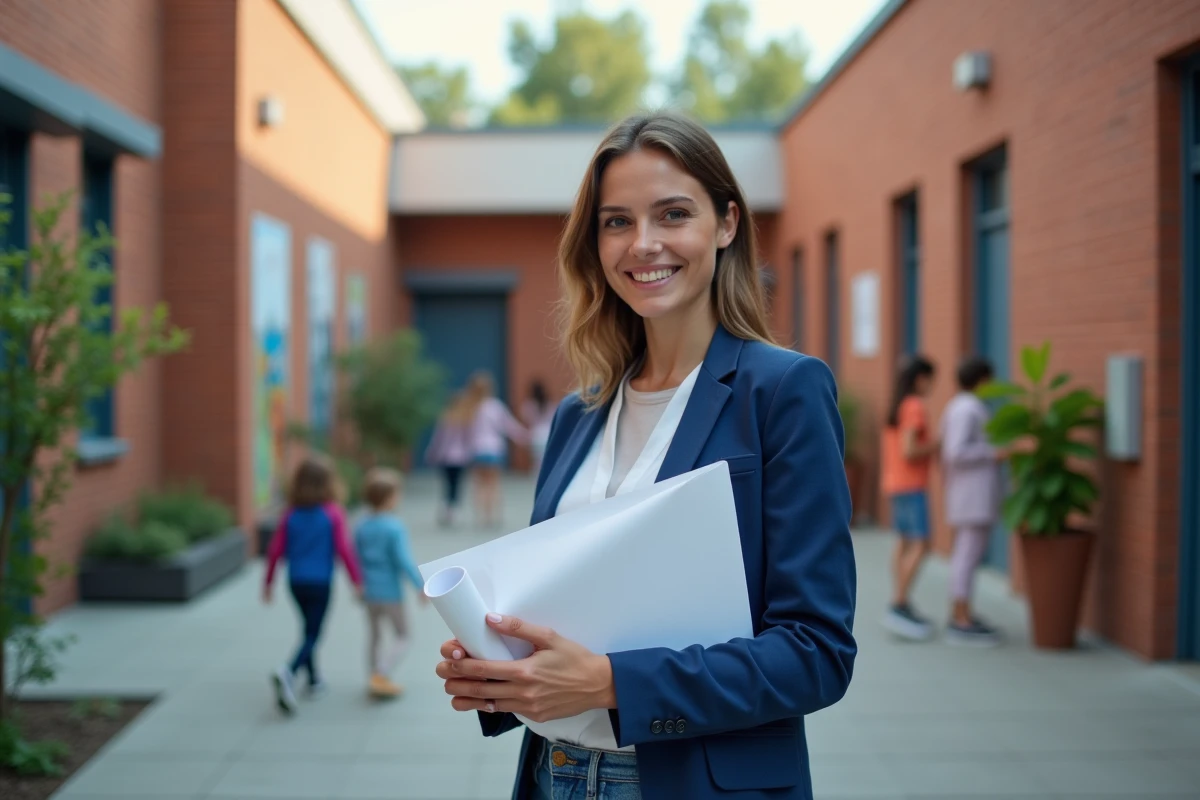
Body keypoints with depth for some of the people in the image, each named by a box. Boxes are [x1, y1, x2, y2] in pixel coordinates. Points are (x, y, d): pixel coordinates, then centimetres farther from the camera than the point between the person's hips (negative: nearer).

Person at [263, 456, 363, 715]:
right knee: (312, 634, -1)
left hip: (296, 582, 4)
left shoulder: (291, 514, 0)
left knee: (309, 629, 21)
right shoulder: (333, 513, -11)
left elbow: (276, 550, 0)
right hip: (321, 582, -4)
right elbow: (343, 549, -13)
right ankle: (288, 673, -25)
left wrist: (268, 581, 10)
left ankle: (314, 680, 30)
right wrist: (358, 580, -4)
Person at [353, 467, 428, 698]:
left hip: (369, 591, 6)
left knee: (375, 636, 19)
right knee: (402, 637, 6)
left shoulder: (362, 527, 2)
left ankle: (375, 678, 24)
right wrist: (421, 585, -15)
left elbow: (357, 559, 9)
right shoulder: (395, 527, -18)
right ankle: (380, 677, -6)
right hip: (391, 592, -6)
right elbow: (403, 560, -21)